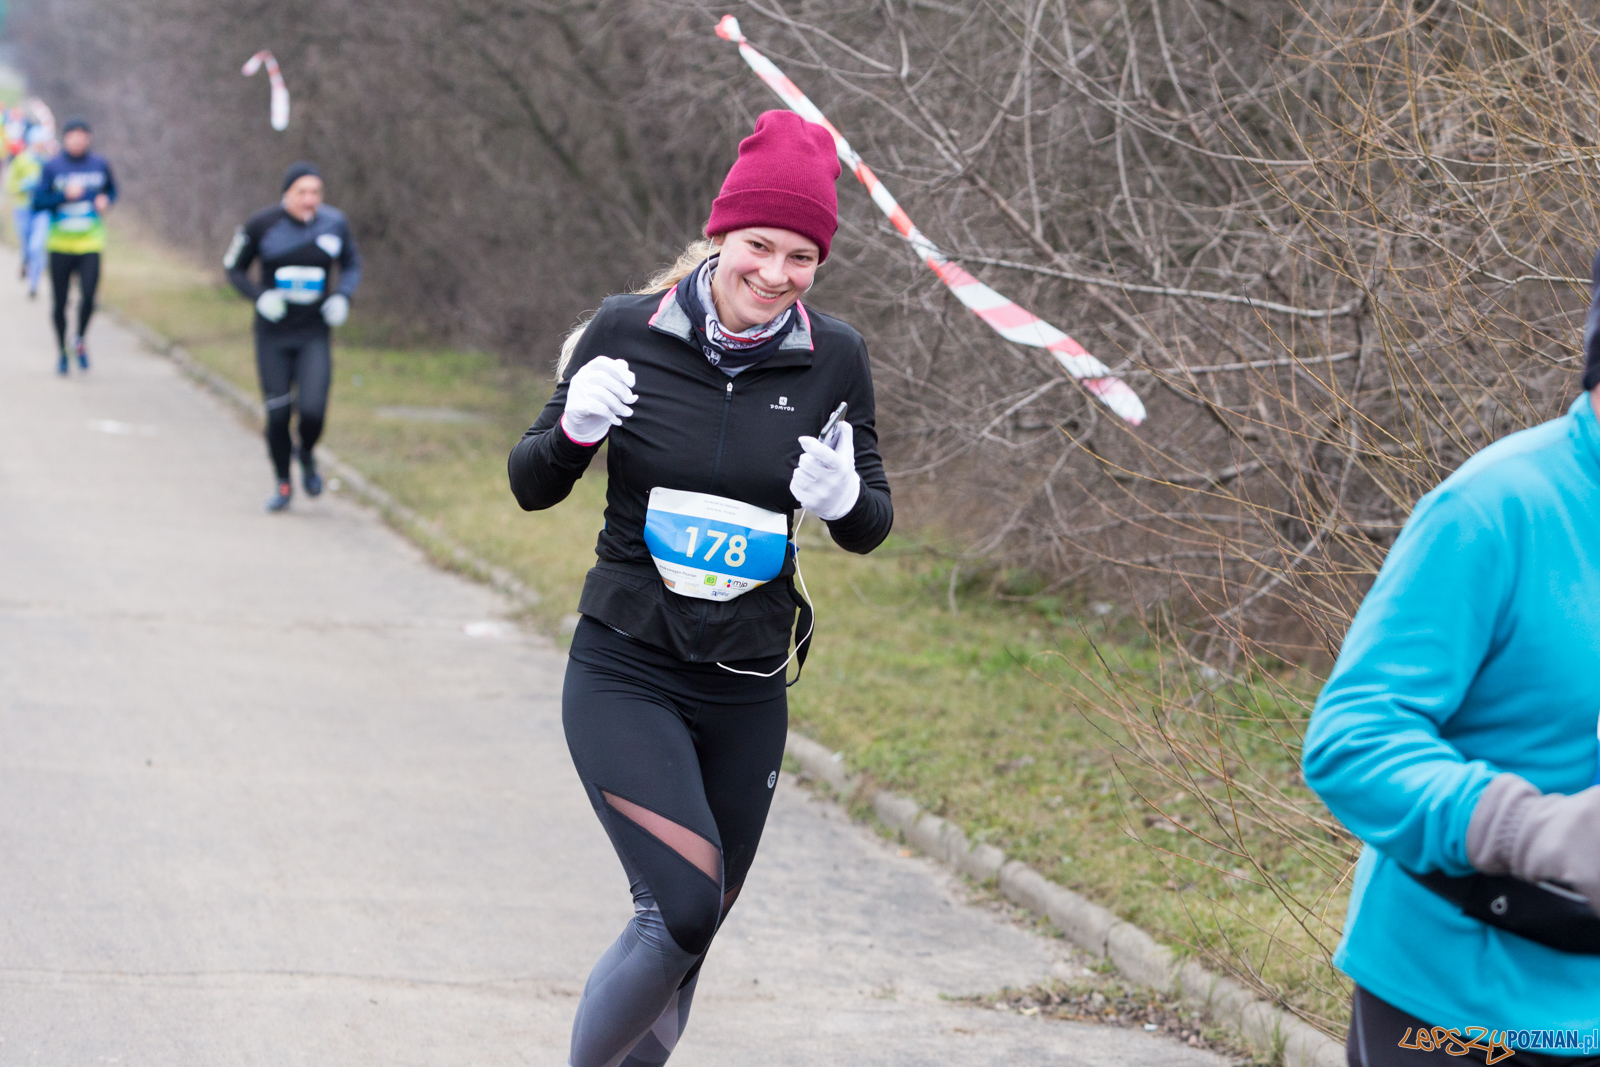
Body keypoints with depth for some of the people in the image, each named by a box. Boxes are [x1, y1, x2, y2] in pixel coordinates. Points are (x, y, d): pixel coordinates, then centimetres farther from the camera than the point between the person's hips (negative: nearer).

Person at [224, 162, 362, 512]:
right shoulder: (262, 225, -9)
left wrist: (342, 296, -6)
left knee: (312, 409, -15)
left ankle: (307, 455, 20)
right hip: (272, 334, 0)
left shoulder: (334, 223, -3)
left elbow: (351, 265, 13)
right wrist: (260, 296, -15)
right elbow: (234, 269, 2)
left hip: (314, 334, 1)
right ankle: (283, 485, 24)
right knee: (277, 414, 1)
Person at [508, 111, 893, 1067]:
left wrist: (845, 499, -18)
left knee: (688, 936, 12)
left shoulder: (833, 359, -3)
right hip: (625, 673, -3)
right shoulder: (628, 330, -7)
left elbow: (873, 526, 5)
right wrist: (576, 429, -20)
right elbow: (533, 486, 1)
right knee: (682, 906, -19)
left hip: (749, 690, 3)